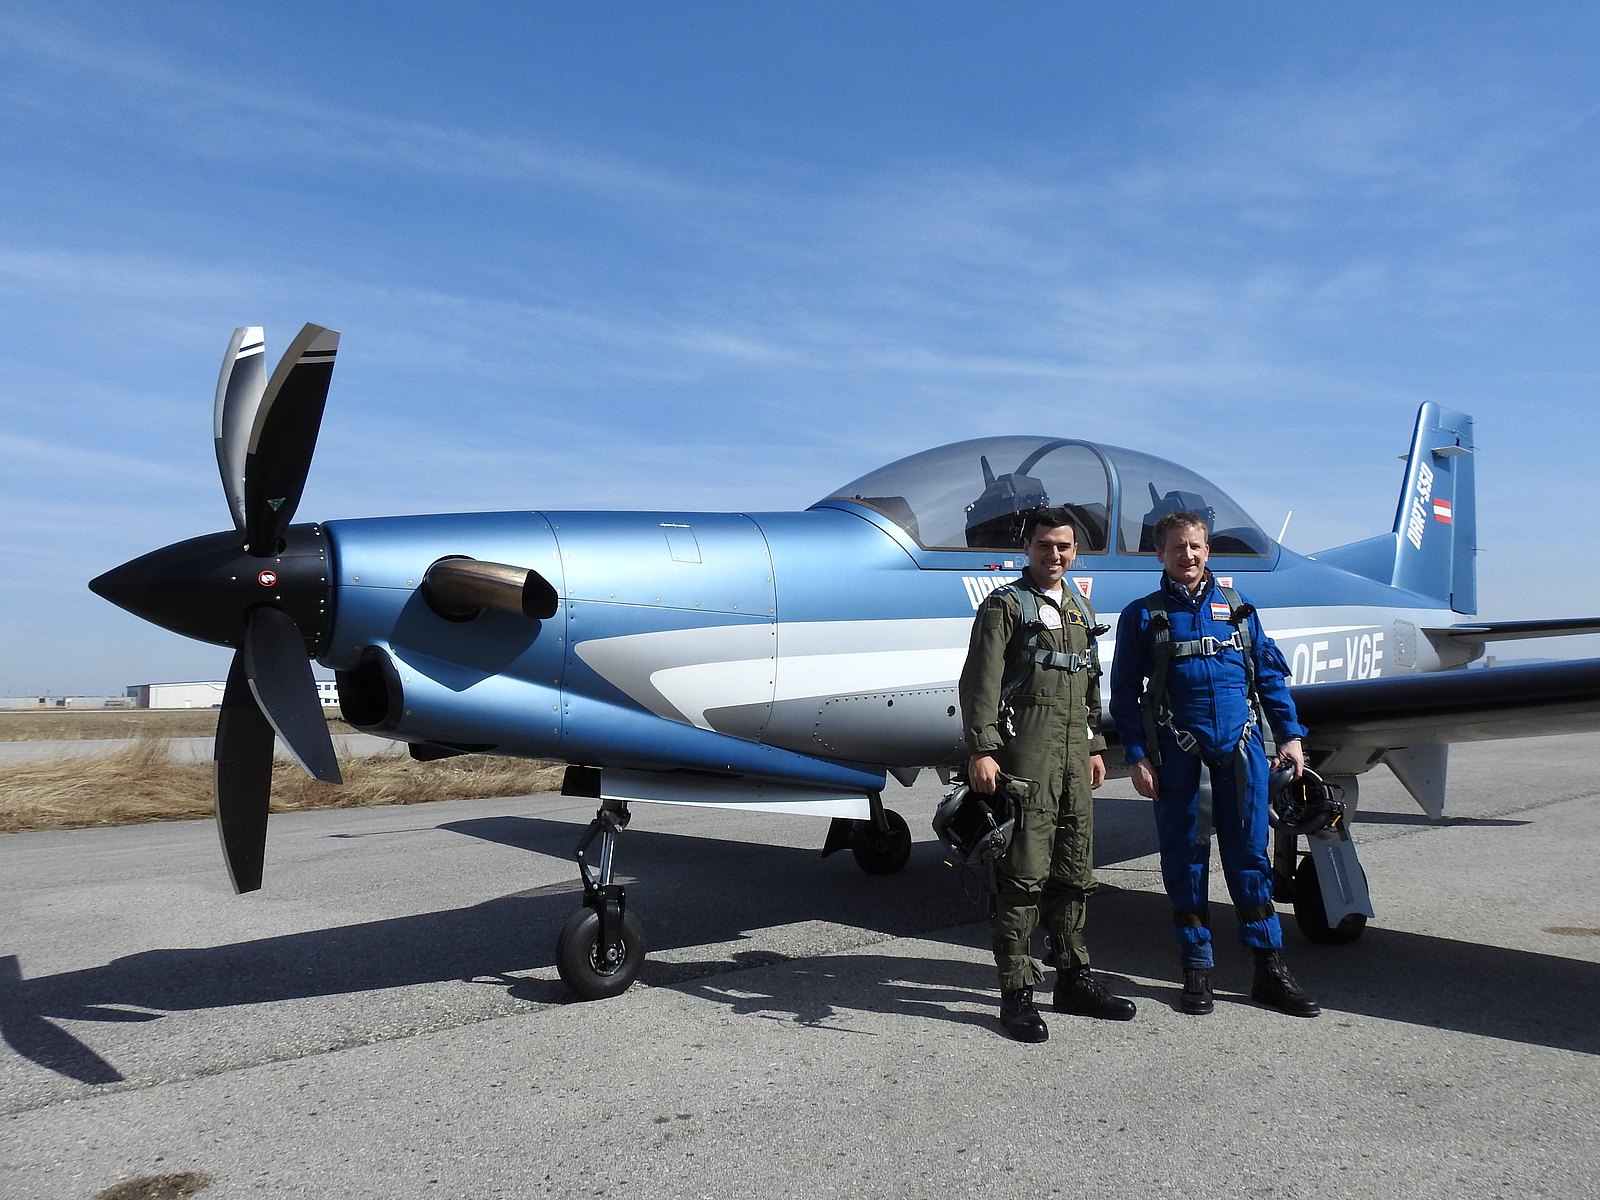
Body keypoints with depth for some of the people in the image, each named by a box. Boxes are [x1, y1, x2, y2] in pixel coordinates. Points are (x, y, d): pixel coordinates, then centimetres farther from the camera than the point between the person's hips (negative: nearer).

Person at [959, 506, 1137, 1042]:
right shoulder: (1006, 604, -1)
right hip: (1025, 752, -7)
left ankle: (1074, 980, 23)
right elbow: (980, 681, -10)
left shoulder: (1081, 610, 20)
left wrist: (1095, 747, 21)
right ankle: (1017, 993, 0)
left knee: (1074, 872, 12)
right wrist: (981, 750, -19)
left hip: (1074, 753, 7)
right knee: (1024, 873, -7)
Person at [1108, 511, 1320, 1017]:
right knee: (1184, 861, 5)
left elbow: (1270, 672, 15)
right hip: (1178, 754, -2)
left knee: (1249, 857, 5)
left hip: (1242, 749, 2)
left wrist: (1290, 734, 9)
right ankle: (1196, 971, 16)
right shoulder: (1142, 615, 5)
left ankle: (1270, 970, 14)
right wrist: (1136, 756, -3)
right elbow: (1125, 692, 3)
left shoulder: (1236, 606, 12)